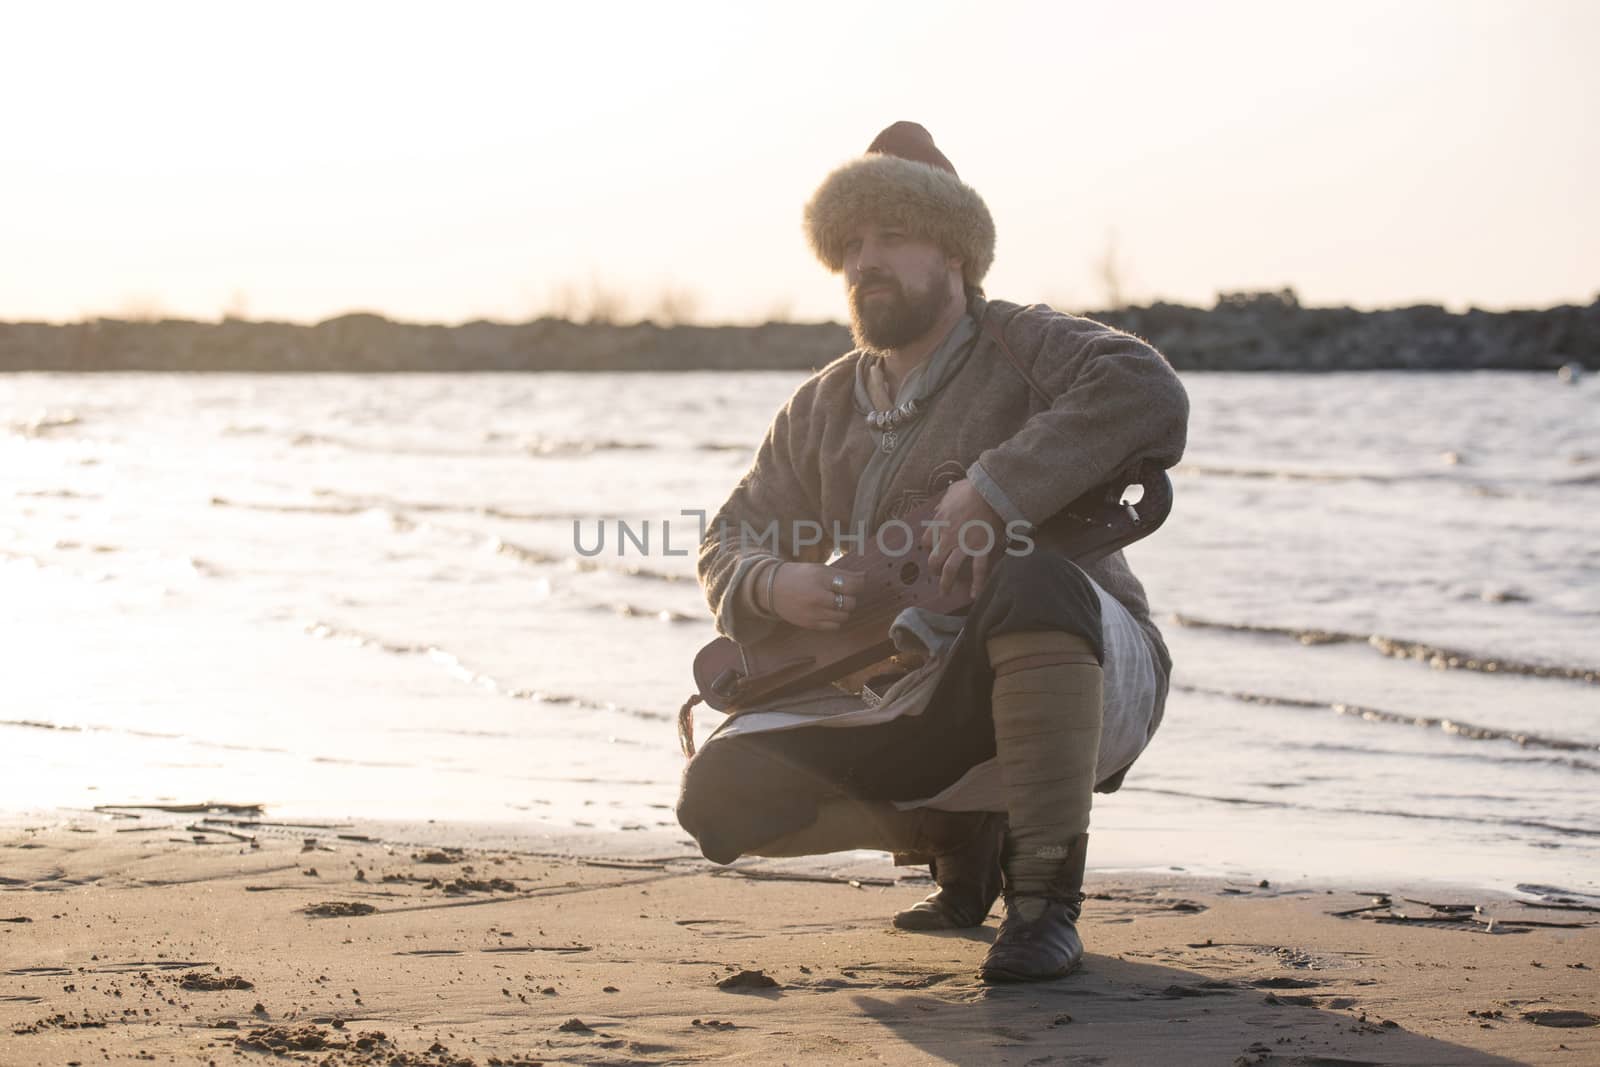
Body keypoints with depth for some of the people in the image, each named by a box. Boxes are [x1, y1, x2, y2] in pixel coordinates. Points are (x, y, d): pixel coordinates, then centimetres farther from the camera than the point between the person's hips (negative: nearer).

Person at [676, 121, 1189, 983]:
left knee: (1029, 581, -40)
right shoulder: (823, 410, 12)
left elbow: (1147, 394, -28)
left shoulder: (1023, 349, -7)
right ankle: (960, 833, 12)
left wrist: (995, 489, -34)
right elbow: (730, 545, 13)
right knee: (720, 795, -12)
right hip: (913, 710, 6)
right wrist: (774, 587, -13)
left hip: (1090, 684, -6)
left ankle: (1046, 897, -28)